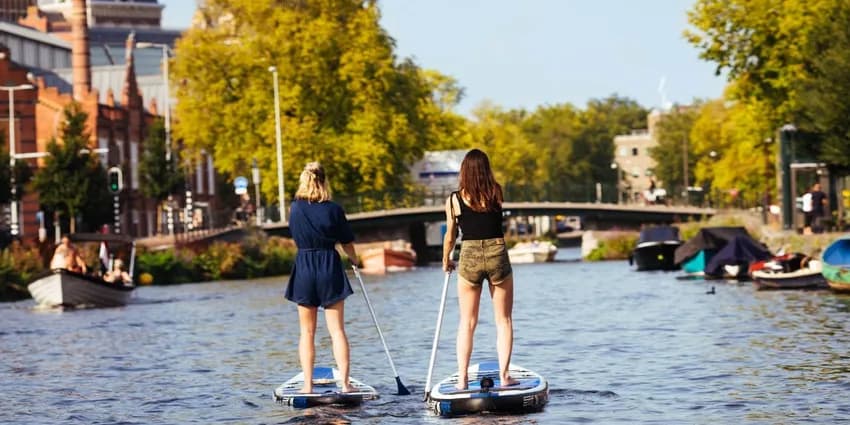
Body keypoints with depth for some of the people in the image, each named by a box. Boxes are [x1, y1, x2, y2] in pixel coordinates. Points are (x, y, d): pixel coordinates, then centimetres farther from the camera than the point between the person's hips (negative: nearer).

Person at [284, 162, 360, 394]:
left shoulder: (295, 208, -2)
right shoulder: (333, 209, -7)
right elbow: (347, 243, 2)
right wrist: (354, 260, 21)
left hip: (304, 270, 1)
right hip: (330, 269, -1)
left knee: (307, 332, 7)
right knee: (337, 330, 1)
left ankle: (308, 385, 4)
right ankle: (344, 383, -3)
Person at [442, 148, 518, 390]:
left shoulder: (454, 200, -2)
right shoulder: (496, 193, -2)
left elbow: (450, 236, 8)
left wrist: (446, 261, 24)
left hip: (469, 258, 0)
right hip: (497, 256, 0)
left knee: (467, 323, 8)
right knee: (503, 320, 9)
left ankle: (462, 379, 5)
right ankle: (504, 375, 5)